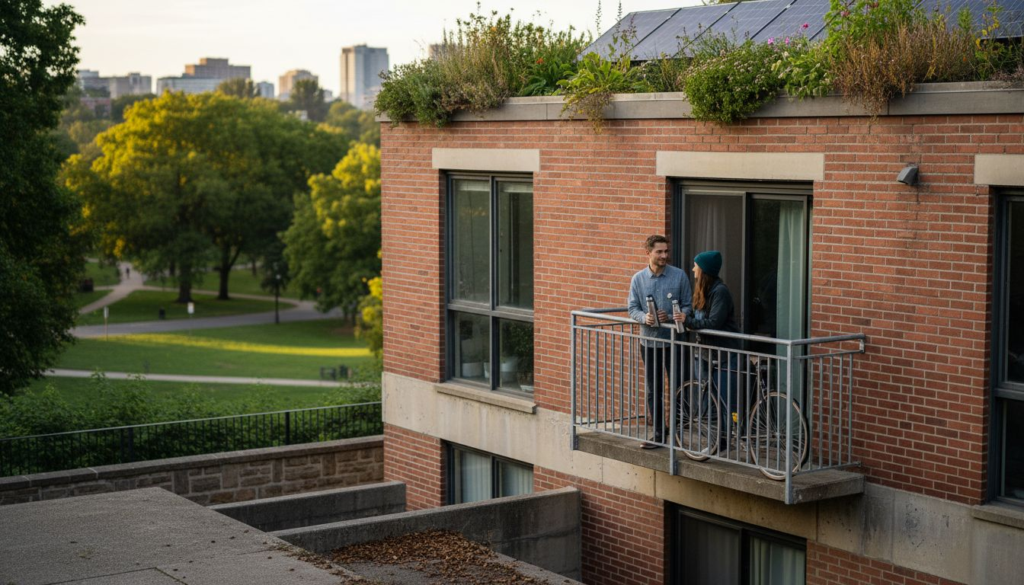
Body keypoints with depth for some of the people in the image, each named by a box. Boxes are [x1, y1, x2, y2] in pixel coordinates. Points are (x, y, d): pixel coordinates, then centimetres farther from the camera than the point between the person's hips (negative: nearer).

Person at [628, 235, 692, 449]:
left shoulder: (679, 275, -4)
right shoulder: (638, 279, 2)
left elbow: (687, 307, -2)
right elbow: (632, 308, 4)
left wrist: (670, 317, -19)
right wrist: (644, 318, -17)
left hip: (674, 340, -3)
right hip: (649, 341, 3)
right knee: (653, 389, 9)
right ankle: (659, 434, 18)